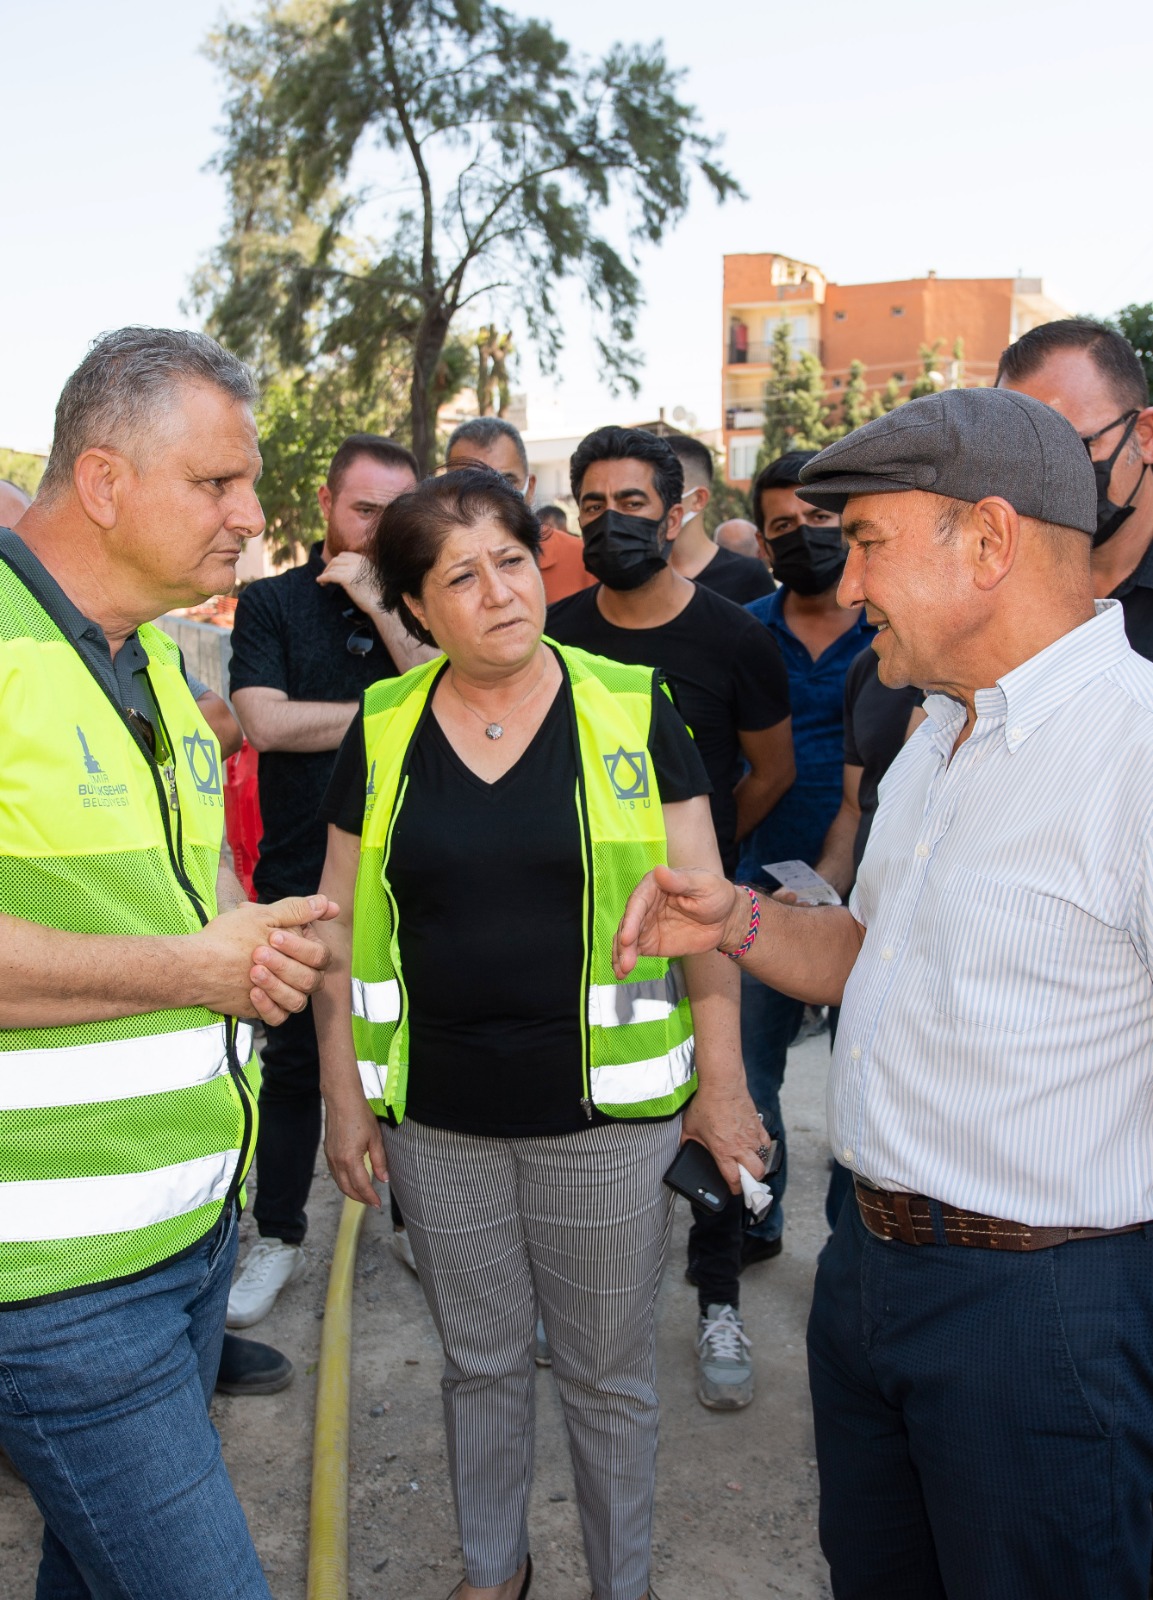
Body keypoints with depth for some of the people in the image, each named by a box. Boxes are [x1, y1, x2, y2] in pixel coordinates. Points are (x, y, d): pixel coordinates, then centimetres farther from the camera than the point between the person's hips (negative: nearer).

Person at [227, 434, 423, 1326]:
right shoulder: (272, 603, 1)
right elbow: (265, 721, -13)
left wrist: (380, 605, -15)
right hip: (302, 878, -1)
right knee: (293, 1062, 11)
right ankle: (279, 1238, 28)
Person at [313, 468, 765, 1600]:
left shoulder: (631, 711, -6)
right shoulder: (382, 732, 1)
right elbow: (341, 930, 6)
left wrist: (721, 1081, -3)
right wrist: (343, 1093, 5)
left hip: (608, 1114, -2)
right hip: (438, 1121, 2)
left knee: (607, 1374, 13)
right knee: (479, 1360, 20)